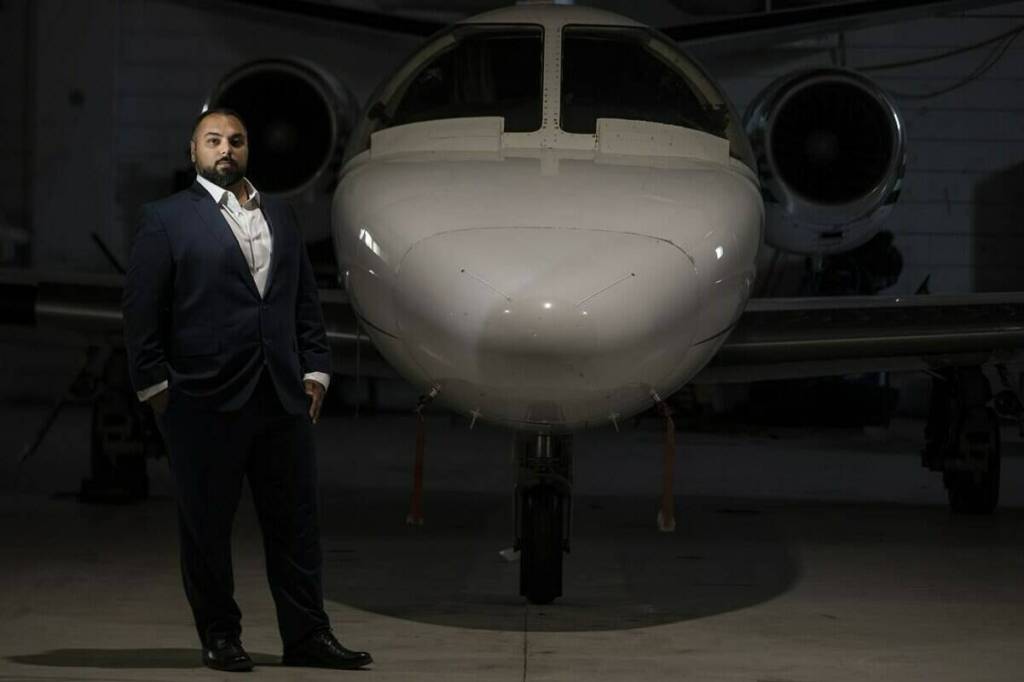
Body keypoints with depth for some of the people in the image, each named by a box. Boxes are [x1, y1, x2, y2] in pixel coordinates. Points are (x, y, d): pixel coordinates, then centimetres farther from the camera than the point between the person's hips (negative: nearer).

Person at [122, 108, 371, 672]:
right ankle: (219, 636, 13)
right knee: (207, 525, 3)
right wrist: (155, 387, -8)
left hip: (282, 396, 4)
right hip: (205, 403, -4)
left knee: (295, 520, 5)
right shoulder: (166, 219, 0)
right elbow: (142, 309, -3)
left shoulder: (280, 216, 16)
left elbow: (306, 301, 17)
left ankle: (306, 636, 11)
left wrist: (315, 371, 9)